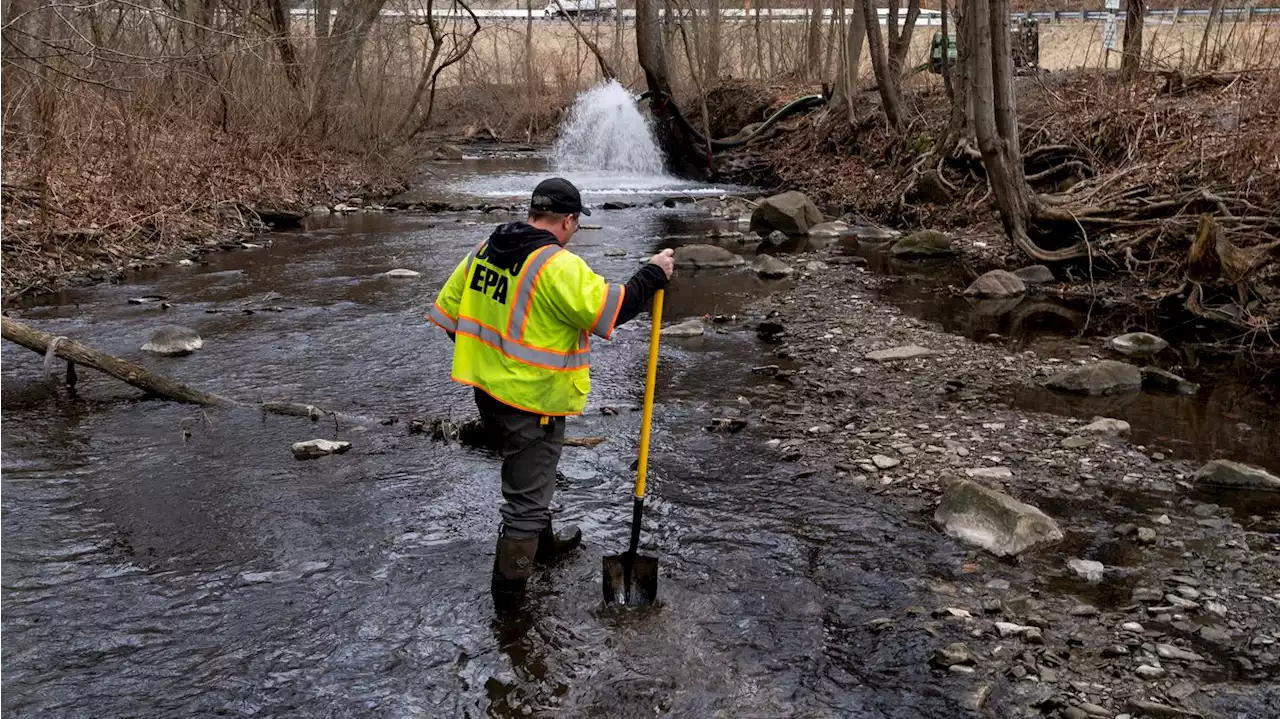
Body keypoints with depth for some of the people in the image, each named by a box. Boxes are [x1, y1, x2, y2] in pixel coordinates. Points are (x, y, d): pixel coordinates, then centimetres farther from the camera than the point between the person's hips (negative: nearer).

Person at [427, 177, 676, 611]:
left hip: (486, 389, 8)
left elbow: (447, 310, 10)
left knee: (526, 474, 28)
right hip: (532, 401, -8)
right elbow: (610, 310, -24)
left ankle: (542, 543, 49)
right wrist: (653, 275, -10)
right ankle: (509, 589, 15)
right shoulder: (558, 266, -22)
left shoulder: (484, 251, 4)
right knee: (526, 495, 5)